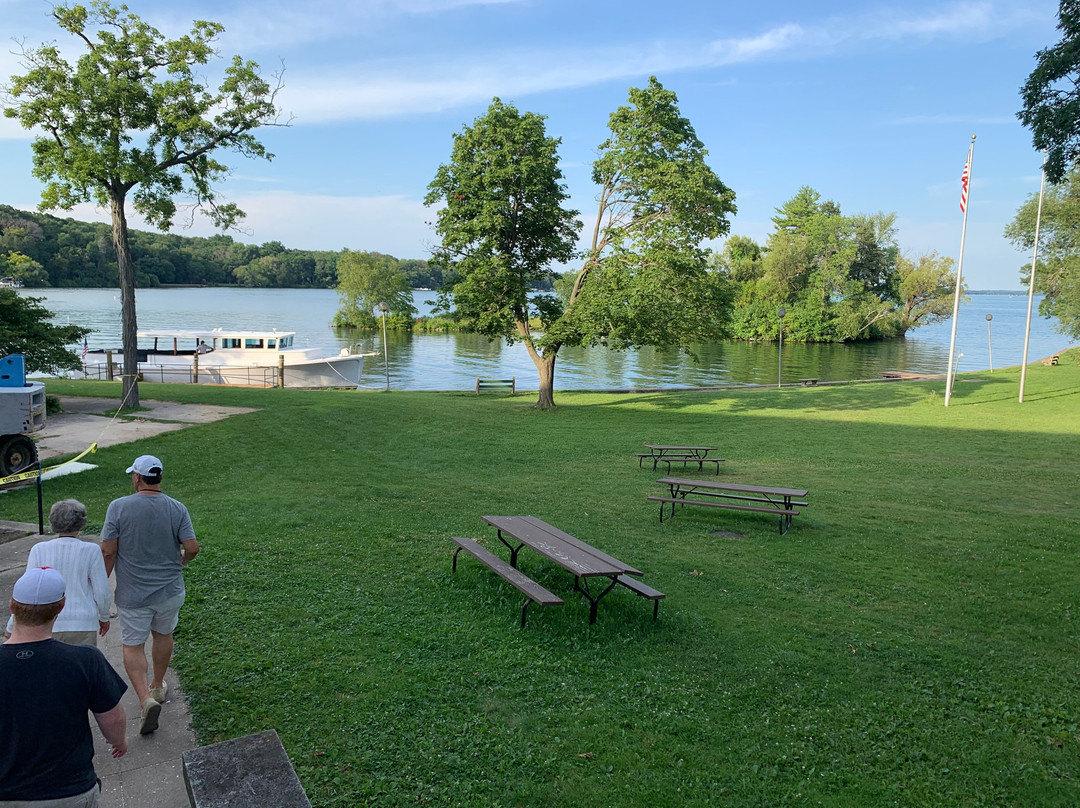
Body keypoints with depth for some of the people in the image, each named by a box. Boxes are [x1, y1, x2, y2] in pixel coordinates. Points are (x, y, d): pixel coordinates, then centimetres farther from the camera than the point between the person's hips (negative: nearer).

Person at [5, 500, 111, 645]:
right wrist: (104, 617, 12)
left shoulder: (39, 550, -4)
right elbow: (102, 592, -5)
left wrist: (12, 627, 9)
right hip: (83, 625, -2)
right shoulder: (90, 551, -8)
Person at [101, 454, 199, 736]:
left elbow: (108, 552, -12)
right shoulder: (177, 508, -9)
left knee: (133, 646, 8)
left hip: (132, 594, -2)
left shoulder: (119, 507, -14)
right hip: (170, 591, 2)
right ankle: (158, 687, 39)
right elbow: (192, 547, -11)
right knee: (163, 636, 22)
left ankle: (146, 699, -8)